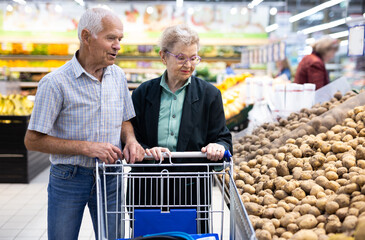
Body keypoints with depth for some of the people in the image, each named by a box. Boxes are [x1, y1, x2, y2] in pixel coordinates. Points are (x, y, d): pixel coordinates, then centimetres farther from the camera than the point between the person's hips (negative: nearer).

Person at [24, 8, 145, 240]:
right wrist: (87, 147, -20)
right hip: (68, 179, -4)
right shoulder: (56, 82, -14)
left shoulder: (118, 76, 4)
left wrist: (130, 141, -7)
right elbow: (33, 140, -14)